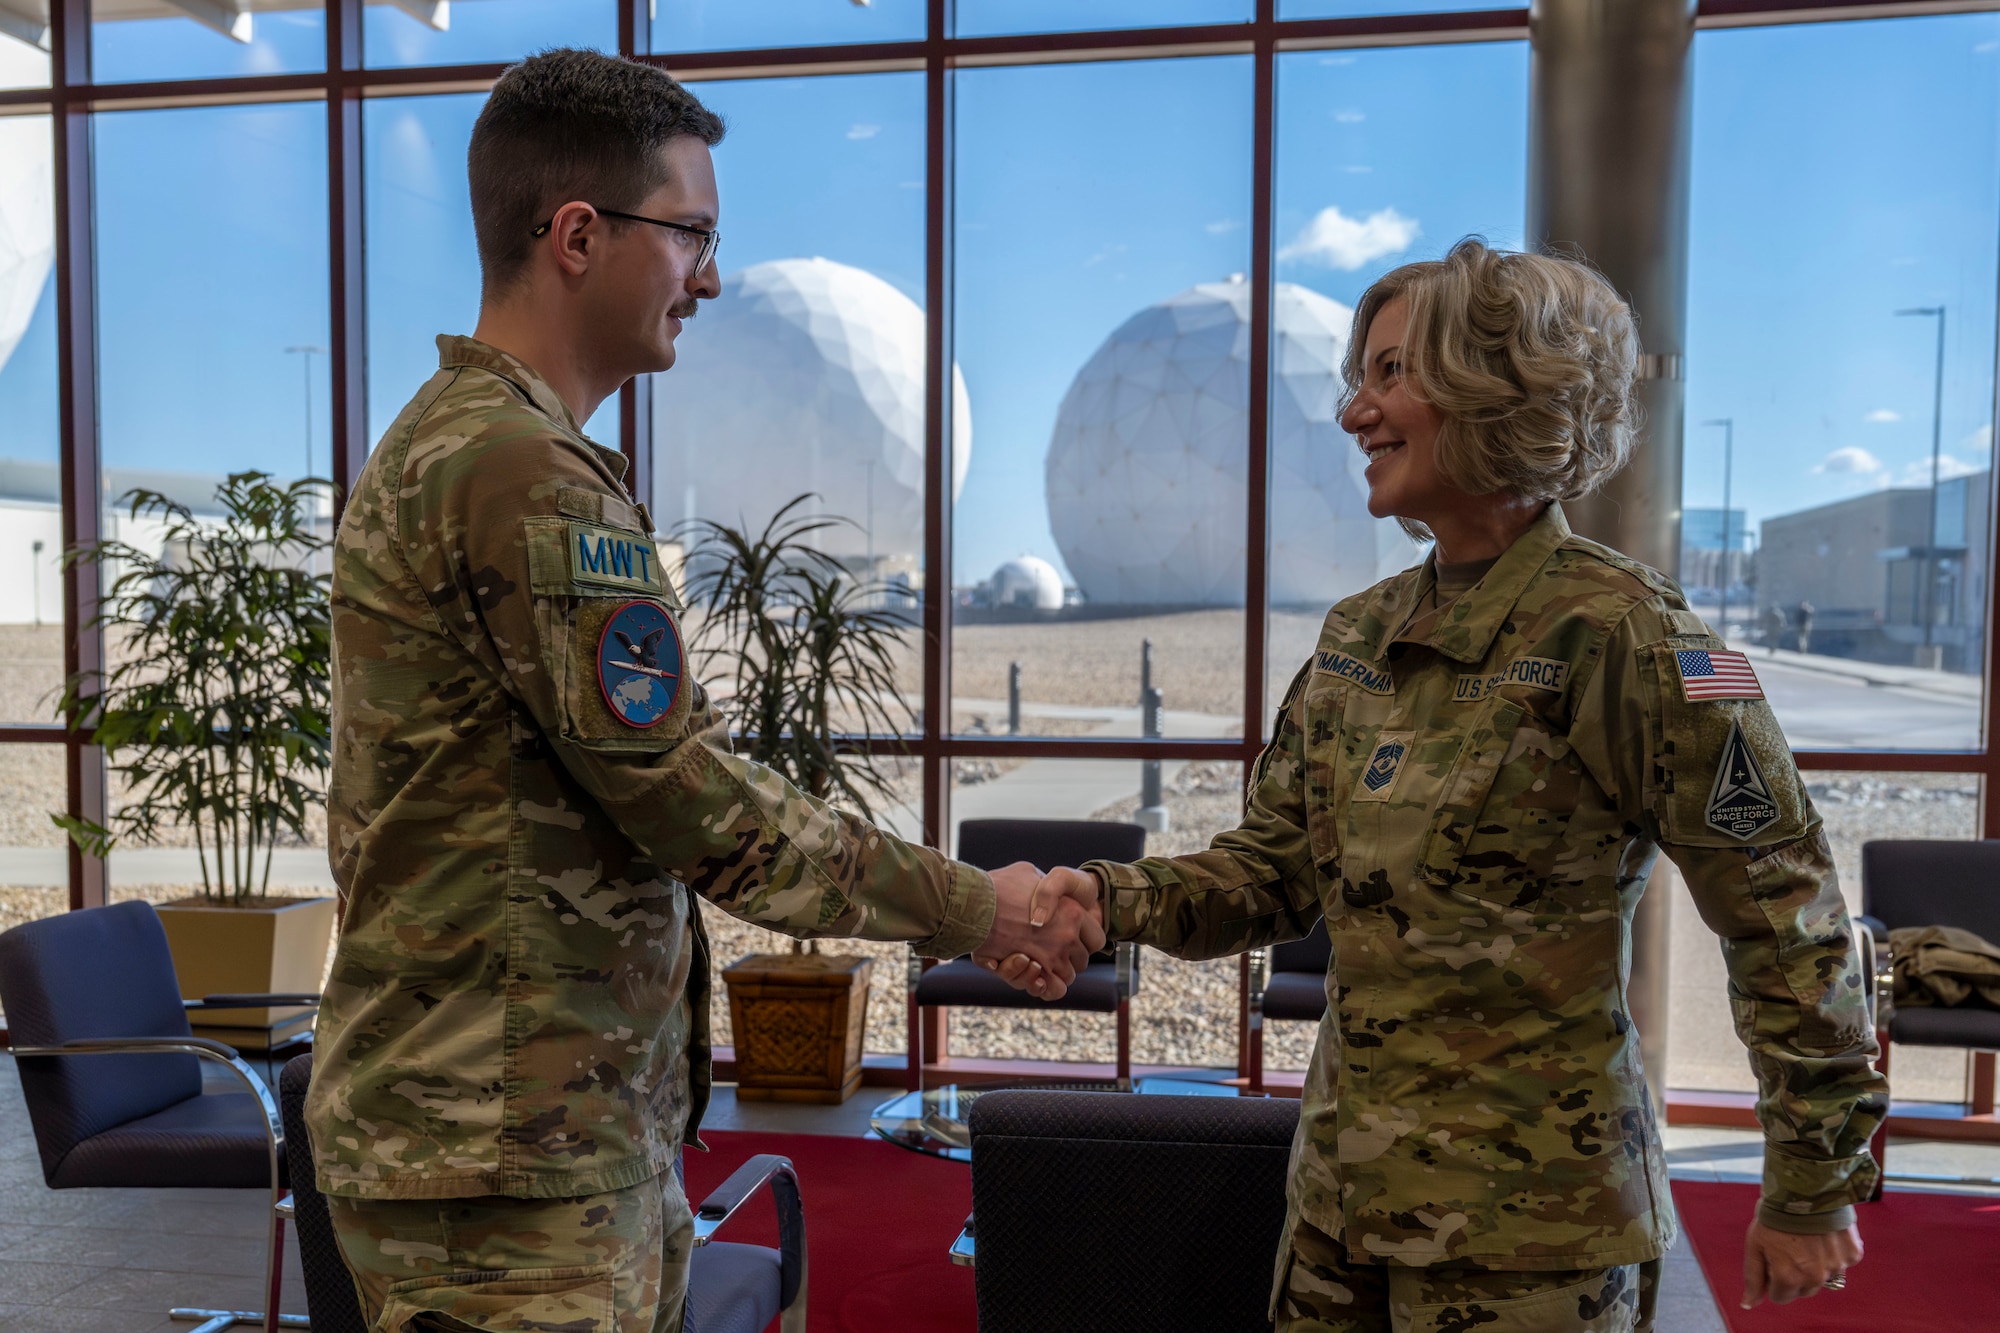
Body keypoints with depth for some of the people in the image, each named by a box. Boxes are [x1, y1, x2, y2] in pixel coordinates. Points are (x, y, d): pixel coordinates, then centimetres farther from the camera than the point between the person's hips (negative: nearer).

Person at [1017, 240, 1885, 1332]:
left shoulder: (1620, 639, -16)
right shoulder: (1358, 638, 5)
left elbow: (1787, 925, -11)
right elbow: (1273, 870, 7)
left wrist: (1814, 1192, -5)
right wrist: (1114, 898, -10)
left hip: (1529, 1224, -6)